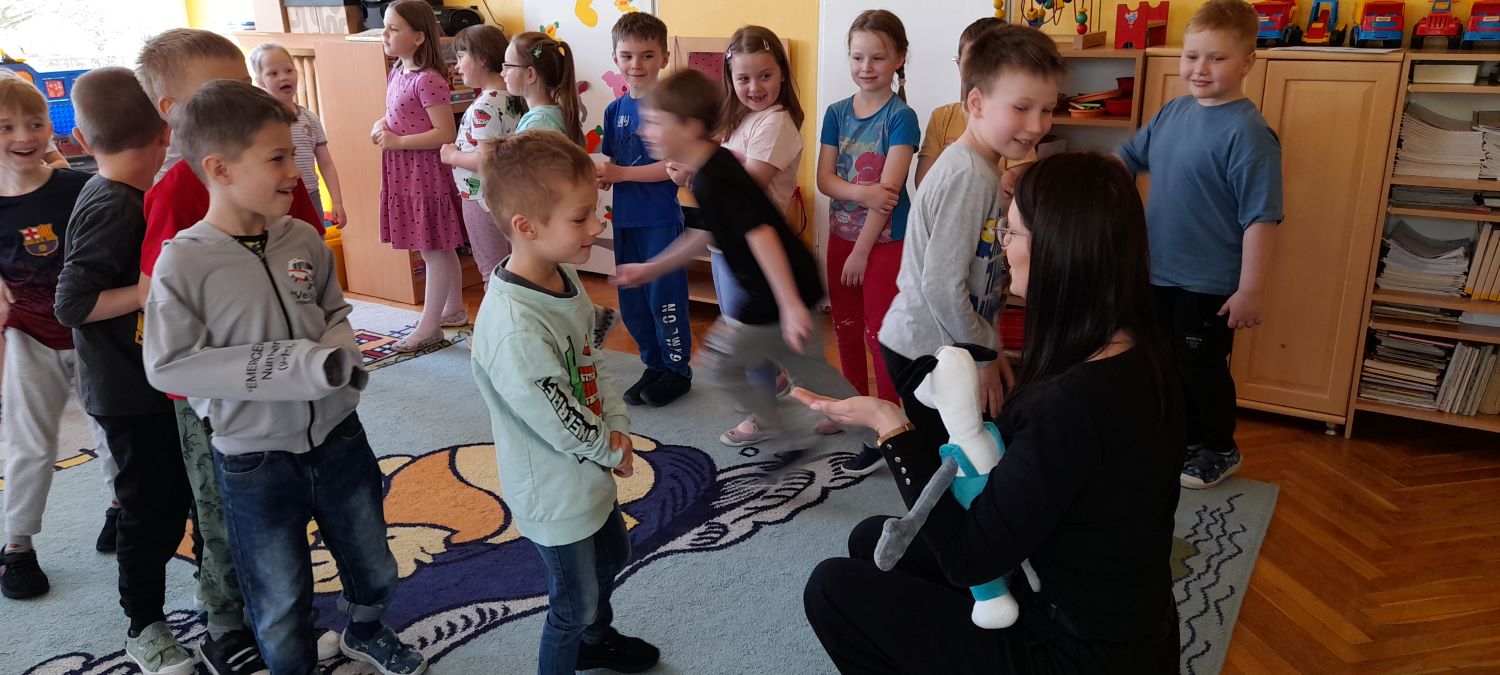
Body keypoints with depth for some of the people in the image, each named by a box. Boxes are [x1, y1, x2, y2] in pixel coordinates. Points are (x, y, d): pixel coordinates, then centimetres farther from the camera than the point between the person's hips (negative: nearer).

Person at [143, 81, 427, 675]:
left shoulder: (304, 239, -5)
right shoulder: (183, 261, -18)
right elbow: (168, 364, -19)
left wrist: (340, 352, -12)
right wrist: (292, 366, -26)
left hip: (337, 434, 5)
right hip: (254, 460, -4)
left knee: (373, 565, 24)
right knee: (282, 603, 13)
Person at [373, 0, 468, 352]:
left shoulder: (428, 80, -18)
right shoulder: (396, 73, 10)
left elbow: (445, 134, -21)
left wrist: (396, 141, -19)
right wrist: (382, 125, 3)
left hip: (425, 173, -9)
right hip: (403, 173, 9)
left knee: (433, 250, 1)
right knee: (441, 249, 18)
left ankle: (429, 327, 8)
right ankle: (453, 310, 30)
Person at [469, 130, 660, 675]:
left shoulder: (565, 277, -8)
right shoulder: (514, 328, -37)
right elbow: (557, 421, -28)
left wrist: (617, 426, -6)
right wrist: (610, 449, -11)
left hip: (591, 468, 9)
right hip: (555, 492, -9)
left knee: (612, 557, 31)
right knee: (575, 603, 13)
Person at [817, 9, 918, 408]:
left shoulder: (901, 117, -12)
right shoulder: (836, 113, 2)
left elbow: (888, 191, -17)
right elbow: (824, 179, -4)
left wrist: (862, 250, -18)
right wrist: (862, 193, -23)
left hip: (885, 242, -5)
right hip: (840, 236, 6)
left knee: (880, 334, 3)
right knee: (846, 330, 17)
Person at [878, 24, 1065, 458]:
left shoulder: (981, 171, 8)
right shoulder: (967, 177, -21)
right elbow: (942, 285, -23)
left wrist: (988, 348, 12)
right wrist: (983, 355, -11)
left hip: (943, 345, 9)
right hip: (924, 353, -9)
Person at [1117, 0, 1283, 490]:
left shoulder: (1247, 133, -20)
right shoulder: (1173, 112, 2)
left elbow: (1261, 218, -21)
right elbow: (1128, 158, 17)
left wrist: (1251, 290, -21)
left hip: (1209, 286, -7)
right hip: (1160, 273, 7)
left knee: (1203, 369, 9)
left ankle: (1220, 451, 32)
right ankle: (1186, 438, 40)